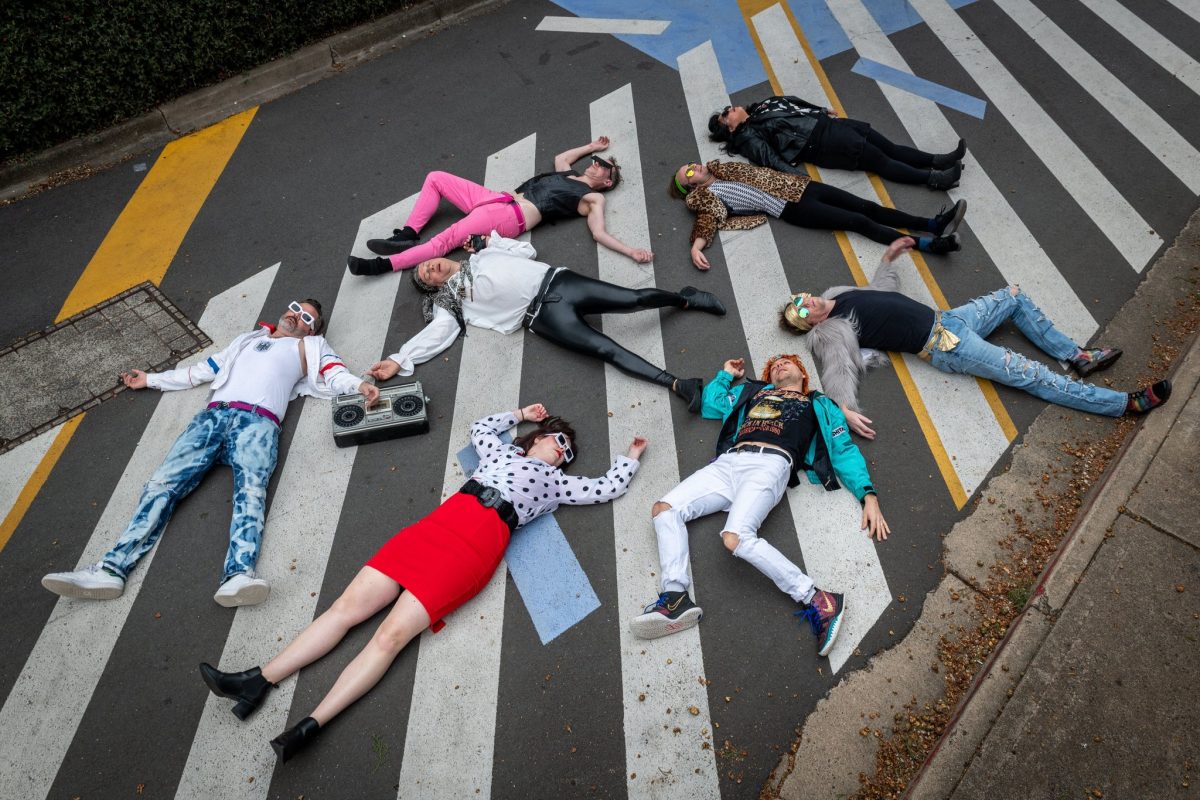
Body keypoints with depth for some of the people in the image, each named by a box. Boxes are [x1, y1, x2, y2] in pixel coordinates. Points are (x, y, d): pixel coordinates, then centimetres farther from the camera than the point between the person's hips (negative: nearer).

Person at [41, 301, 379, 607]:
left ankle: (239, 576, -51)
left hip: (259, 420, -5)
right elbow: (203, 370, 41)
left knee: (251, 487, -31)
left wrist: (359, 384, -15)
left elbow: (335, 374, 6)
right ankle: (111, 569, -21)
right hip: (214, 414, 5)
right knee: (164, 481, -13)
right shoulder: (249, 340, 37)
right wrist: (152, 379, 45)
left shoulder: (309, 347, 25)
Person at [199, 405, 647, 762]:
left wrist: (630, 458, 32)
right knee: (347, 606, -7)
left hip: (478, 545, -4)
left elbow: (608, 488, 20)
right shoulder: (502, 451, 30)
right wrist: (520, 413, 49)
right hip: (439, 522, 4)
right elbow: (479, 426, 46)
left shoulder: (556, 482, 21)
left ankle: (310, 727, -22)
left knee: (392, 634, -19)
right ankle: (260, 681, -7)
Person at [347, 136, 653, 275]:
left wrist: (631, 251, -20)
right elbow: (560, 156, 48)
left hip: (512, 218, -9)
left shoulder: (593, 198, 6)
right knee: (436, 178, 5)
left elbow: (599, 233, -7)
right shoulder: (568, 174, 28)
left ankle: (385, 264, -29)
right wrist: (591, 147, 50)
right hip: (501, 200, 9)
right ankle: (408, 235, -1)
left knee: (447, 239, -28)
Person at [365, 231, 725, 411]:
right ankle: (677, 384, -29)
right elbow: (437, 333, 2)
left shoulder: (483, 252, 26)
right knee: (604, 349, -22)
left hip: (555, 281, 4)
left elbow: (527, 251, 27)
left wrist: (493, 240, 21)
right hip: (542, 314, -3)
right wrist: (398, 360, -8)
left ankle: (683, 298, 18)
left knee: (632, 298, -8)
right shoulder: (450, 300, 15)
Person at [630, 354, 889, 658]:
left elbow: (844, 451, 16)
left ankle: (816, 600, -24)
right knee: (664, 509, -17)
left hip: (770, 465, -5)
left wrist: (869, 496, 4)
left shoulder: (819, 405, 26)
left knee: (736, 537, -33)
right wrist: (727, 374, 44)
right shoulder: (753, 391, 35)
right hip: (727, 463, 5)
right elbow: (710, 404, 40)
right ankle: (676, 597, -25)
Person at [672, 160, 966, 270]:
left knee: (868, 207, -4)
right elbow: (708, 221, -13)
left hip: (799, 185, 7)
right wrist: (696, 246, -33)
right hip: (792, 207, -7)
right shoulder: (705, 195, 2)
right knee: (860, 222, -16)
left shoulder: (721, 169, 21)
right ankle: (929, 244, -20)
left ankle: (934, 224, -6)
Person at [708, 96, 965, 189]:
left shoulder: (761, 107, 22)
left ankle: (937, 160, 1)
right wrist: (794, 175, -29)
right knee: (877, 159, -14)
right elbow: (769, 158, -16)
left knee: (885, 146, 0)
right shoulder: (748, 137, -2)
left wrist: (823, 110, 25)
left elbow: (793, 101, 31)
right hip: (820, 143, -8)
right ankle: (934, 178, -14)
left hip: (824, 122, 8)